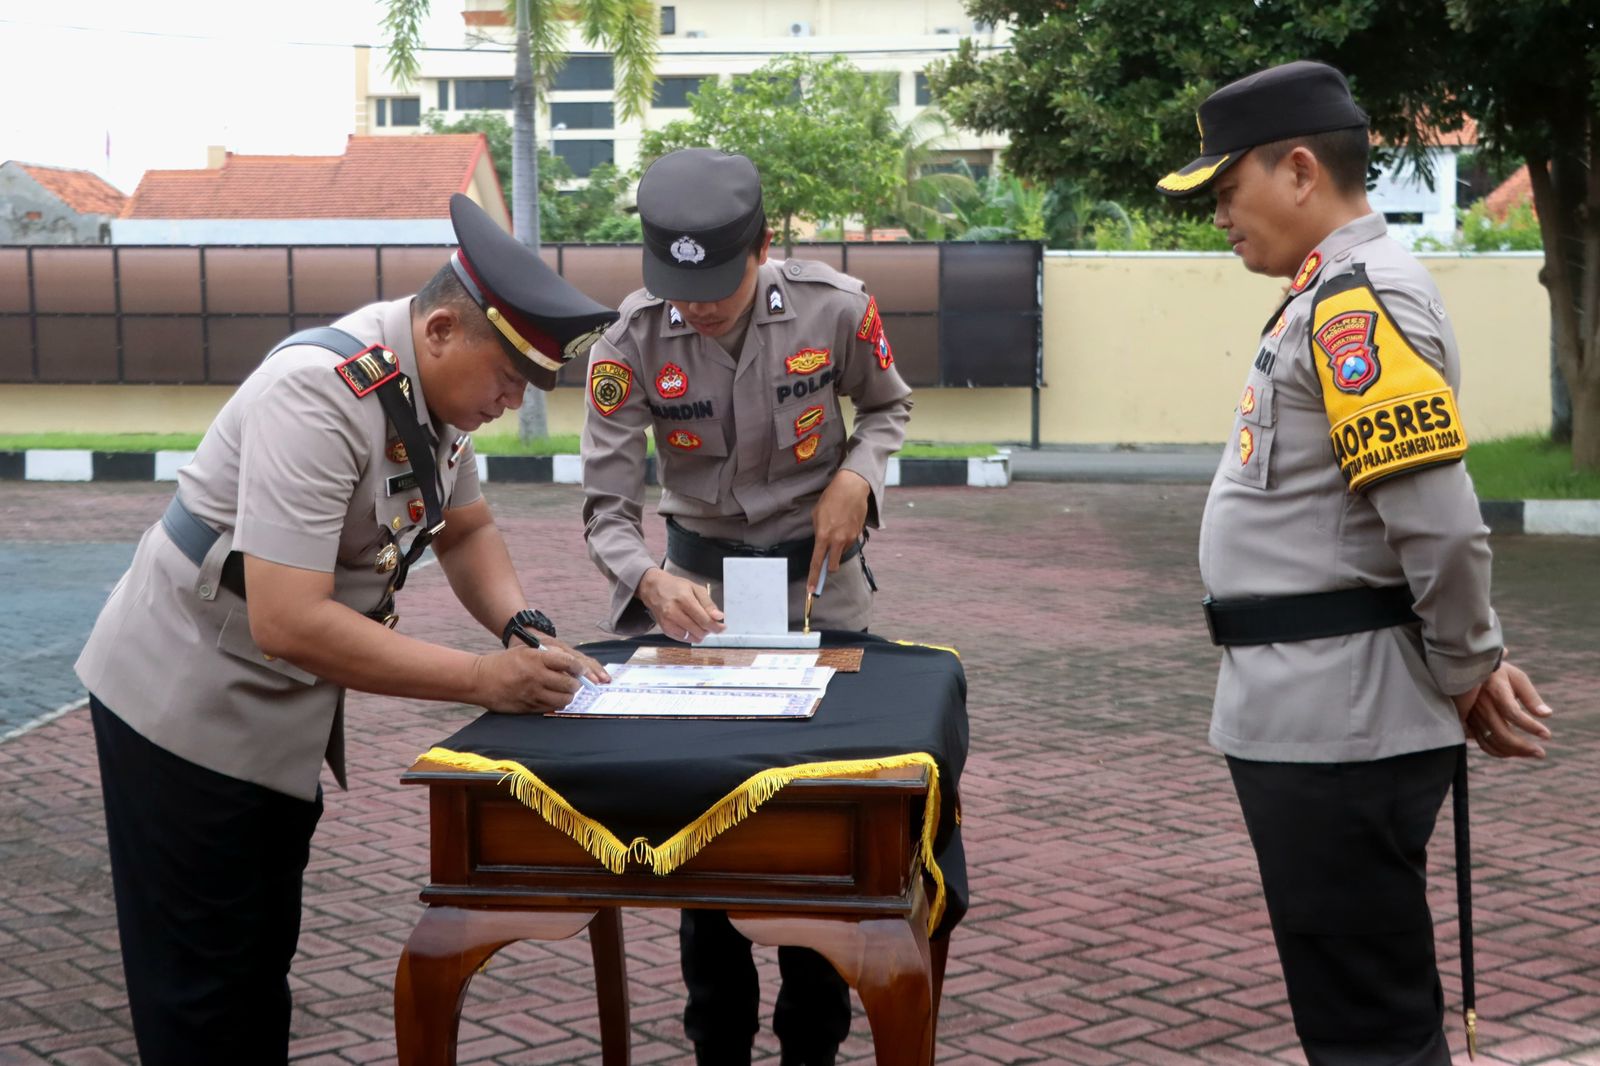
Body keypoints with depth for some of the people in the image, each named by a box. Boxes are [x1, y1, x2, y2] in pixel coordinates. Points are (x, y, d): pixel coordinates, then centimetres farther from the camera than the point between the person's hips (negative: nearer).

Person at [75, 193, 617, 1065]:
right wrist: (487, 680, -31)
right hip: (190, 709, -8)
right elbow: (288, 624, -35)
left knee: (263, 965, 17)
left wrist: (525, 630, -8)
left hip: (283, 713, 8)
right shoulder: (322, 397, -29)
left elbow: (465, 530, 12)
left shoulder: (436, 381, -3)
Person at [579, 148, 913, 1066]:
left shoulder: (835, 308, -18)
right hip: (702, 584, 0)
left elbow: (889, 406, 3)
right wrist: (651, 580, -38)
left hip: (821, 580, 0)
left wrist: (856, 476, -17)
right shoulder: (631, 340, -19)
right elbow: (609, 504, -18)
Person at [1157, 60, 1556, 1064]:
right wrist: (1474, 667, 12)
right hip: (1315, 718, 10)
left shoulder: (1358, 302, -17)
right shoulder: (1335, 295, 14)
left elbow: (1440, 524, -22)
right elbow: (1416, 519, 19)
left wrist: (1468, 673, -8)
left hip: (1339, 729, -10)